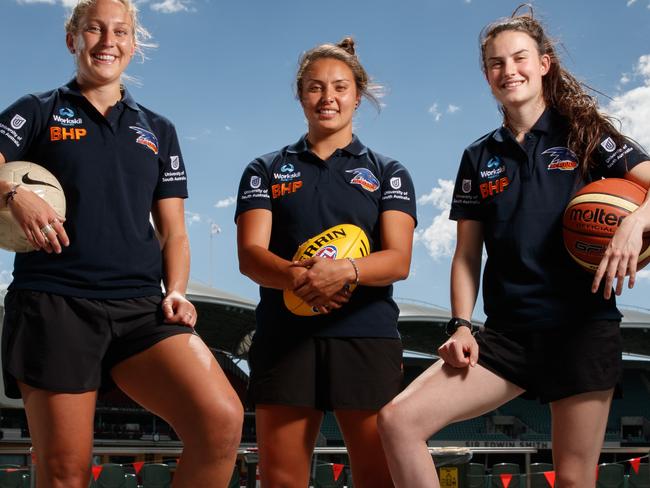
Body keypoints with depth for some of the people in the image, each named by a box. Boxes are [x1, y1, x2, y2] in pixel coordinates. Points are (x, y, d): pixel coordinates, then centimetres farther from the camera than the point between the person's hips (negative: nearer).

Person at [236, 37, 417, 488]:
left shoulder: (388, 174, 11)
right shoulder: (266, 171, 13)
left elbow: (398, 260, -2)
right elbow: (250, 255, 0)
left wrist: (346, 271, -24)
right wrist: (297, 276, -23)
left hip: (367, 336, -1)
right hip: (285, 336, 1)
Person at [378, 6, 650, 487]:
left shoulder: (583, 135, 4)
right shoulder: (479, 158, 14)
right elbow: (467, 255, 13)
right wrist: (461, 326, -1)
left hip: (583, 327, -3)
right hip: (508, 333, 3)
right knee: (399, 419, -14)